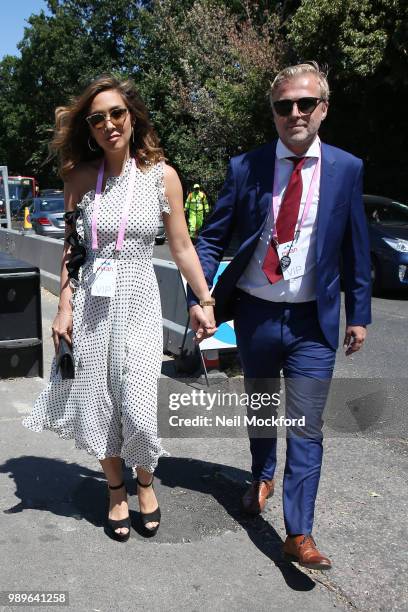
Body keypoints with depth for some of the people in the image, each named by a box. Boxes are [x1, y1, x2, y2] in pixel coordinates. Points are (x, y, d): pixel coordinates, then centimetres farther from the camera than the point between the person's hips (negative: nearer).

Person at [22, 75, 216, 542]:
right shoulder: (80, 178, 2)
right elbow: (71, 249, 5)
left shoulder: (161, 175, -2)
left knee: (137, 409, -4)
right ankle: (117, 492, 33)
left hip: (139, 301, -2)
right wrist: (64, 309, 0)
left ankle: (145, 483, 28)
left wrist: (205, 301, 1)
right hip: (90, 303, 2)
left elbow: (182, 247, 2)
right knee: (97, 406, 9)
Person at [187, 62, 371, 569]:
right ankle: (262, 478, 48)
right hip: (254, 313, 2)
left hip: (312, 321, -1)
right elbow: (212, 238, -1)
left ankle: (298, 533, 12)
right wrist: (197, 298, -12)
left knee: (306, 427, -1)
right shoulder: (245, 167, -3)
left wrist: (359, 314, 4)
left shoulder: (346, 169, -2)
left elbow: (356, 249, 3)